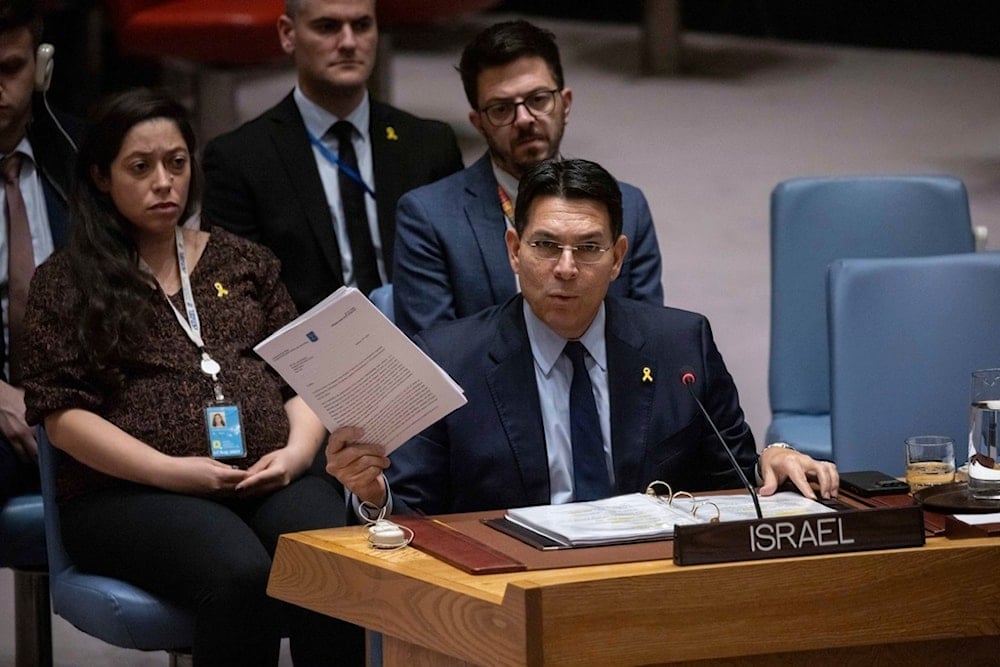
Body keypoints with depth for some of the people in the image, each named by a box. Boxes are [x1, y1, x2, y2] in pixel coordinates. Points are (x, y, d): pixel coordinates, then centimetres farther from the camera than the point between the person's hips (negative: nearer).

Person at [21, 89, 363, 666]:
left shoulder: (245, 262, 22)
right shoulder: (66, 282, 10)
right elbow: (62, 414, 0)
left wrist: (298, 450, -3)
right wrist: (172, 471, -12)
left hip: (267, 479, 3)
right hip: (129, 492, -3)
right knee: (241, 575, -37)